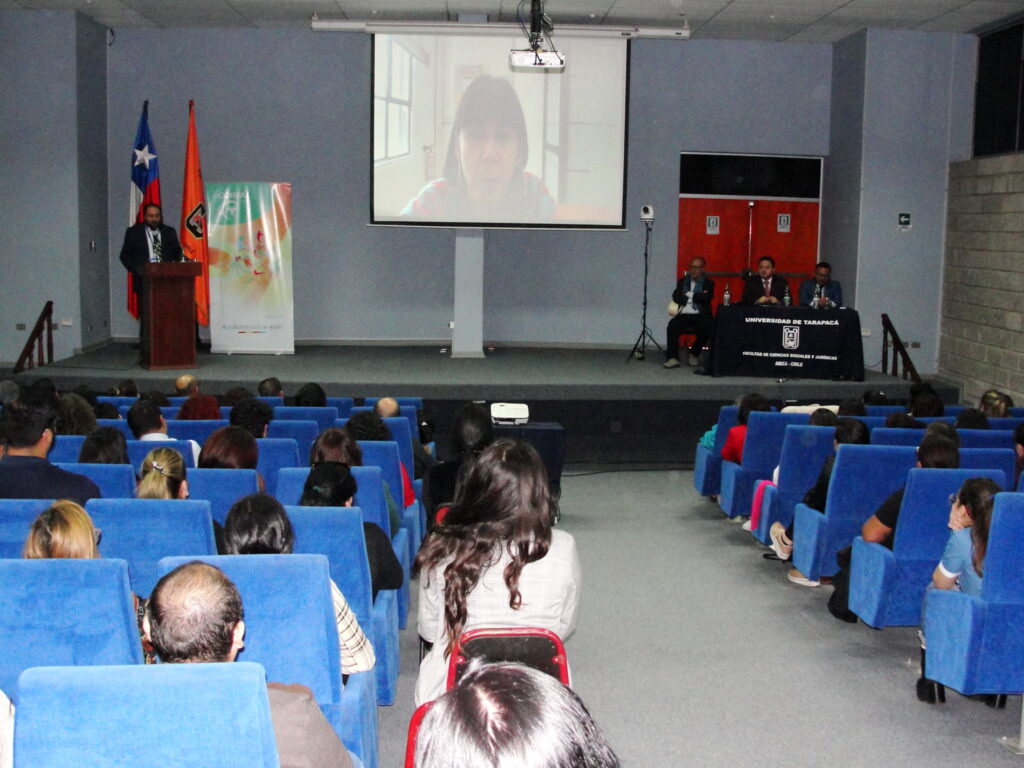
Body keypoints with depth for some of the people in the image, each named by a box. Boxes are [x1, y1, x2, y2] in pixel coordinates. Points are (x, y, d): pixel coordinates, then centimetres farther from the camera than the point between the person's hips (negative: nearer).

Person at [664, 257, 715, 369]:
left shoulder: (709, 283, 11)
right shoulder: (682, 281, 18)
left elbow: (706, 298, -8)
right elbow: (676, 296, 0)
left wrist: (689, 295, -3)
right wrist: (698, 297, -6)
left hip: (700, 316, -1)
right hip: (683, 315, 1)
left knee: (706, 328, -33)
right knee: (672, 325, -30)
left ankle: (694, 354, -5)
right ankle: (673, 358, -26)